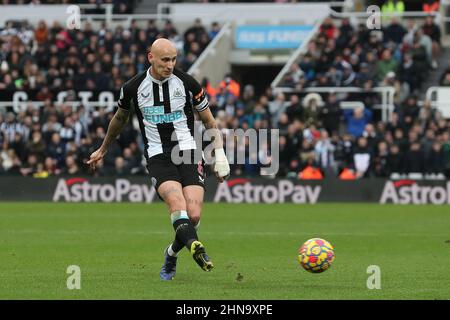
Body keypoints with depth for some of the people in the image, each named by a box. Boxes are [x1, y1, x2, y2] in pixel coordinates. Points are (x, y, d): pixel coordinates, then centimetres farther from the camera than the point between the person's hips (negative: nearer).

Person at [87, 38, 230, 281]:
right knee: (176, 202, -30)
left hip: (188, 153, 1)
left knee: (194, 215, -14)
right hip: (157, 158, -1)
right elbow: (120, 119, 22)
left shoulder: (187, 83, 0)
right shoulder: (133, 88, 1)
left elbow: (209, 121, 13)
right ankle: (194, 246, -53)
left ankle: (172, 254, 15)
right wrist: (103, 150, 35)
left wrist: (220, 156, 8)